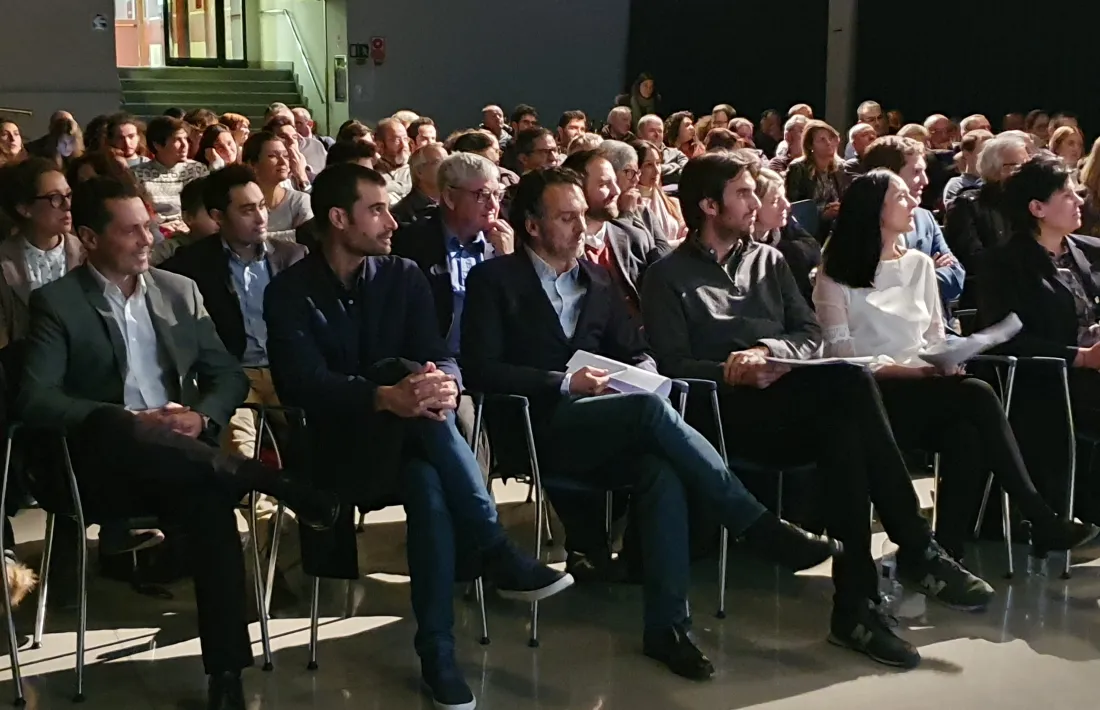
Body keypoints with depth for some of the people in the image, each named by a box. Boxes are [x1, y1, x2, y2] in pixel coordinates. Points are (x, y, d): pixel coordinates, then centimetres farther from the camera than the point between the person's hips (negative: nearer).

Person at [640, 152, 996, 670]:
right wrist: (729, 372, -21)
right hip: (732, 412, -5)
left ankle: (856, 604, -34)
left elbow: (810, 334, 14)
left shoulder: (768, 261, 24)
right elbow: (674, 365, -3)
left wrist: (772, 351, -8)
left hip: (798, 404, 5)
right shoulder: (667, 278, 8)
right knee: (851, 381, -32)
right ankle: (916, 550, -29)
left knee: (844, 424, -34)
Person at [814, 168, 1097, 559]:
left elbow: (936, 334, 19)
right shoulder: (837, 274, 2)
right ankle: (1041, 521, -23)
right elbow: (841, 353, -6)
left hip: (923, 391, 5)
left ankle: (948, 553, -30)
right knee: (977, 396, -28)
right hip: (870, 396, -5)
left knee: (963, 436, -32)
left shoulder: (920, 264, 20)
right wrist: (908, 370, -17)